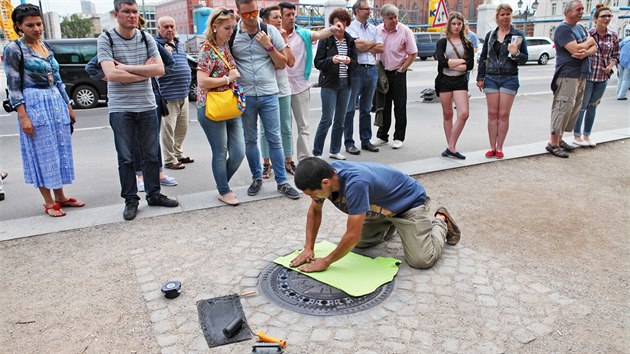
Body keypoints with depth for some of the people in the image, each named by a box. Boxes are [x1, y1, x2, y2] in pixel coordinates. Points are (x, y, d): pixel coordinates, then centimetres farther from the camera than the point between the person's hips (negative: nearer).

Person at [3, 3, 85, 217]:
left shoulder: (47, 48, 13)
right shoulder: (13, 49, -5)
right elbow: (13, 86, -9)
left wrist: (68, 106, 16)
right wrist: (23, 116, -16)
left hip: (56, 102, 6)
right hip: (34, 104, -6)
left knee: (60, 151, 9)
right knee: (42, 153, -1)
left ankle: (60, 197, 20)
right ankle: (48, 202, 9)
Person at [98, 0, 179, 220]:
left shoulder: (146, 39, 6)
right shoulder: (106, 40, -2)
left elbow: (160, 69, -6)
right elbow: (111, 74, -15)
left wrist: (126, 67, -11)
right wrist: (144, 71, -8)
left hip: (147, 106, 3)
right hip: (120, 108, -3)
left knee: (152, 154, 9)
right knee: (125, 157, 4)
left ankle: (154, 194, 23)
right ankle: (130, 200, 15)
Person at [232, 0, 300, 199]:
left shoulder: (270, 31, 1)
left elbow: (282, 64, 4)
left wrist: (269, 46, -10)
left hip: (269, 95, 0)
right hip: (245, 96, 0)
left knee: (274, 139, 2)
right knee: (250, 140, 10)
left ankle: (282, 182, 11)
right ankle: (257, 178, 25)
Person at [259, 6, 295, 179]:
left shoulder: (282, 37, 7)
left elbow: (291, 62, -3)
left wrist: (285, 40, -6)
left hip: (283, 89, 4)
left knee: (286, 128, 8)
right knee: (265, 129, 4)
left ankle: (288, 161, 17)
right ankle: (266, 163, 14)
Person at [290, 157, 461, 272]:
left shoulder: (355, 183, -45)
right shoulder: (324, 175, -21)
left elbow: (353, 235, -38)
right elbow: (314, 211, -2)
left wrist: (325, 262, -25)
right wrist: (308, 248, -10)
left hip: (410, 201, -7)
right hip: (382, 206, 7)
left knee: (422, 260, -13)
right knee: (360, 243, 10)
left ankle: (440, 221, 14)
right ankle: (391, 226, 33)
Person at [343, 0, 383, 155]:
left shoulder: (374, 29, 16)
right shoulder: (350, 27, -2)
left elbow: (381, 48, 5)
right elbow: (358, 45, -15)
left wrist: (365, 46, -5)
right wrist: (373, 43, 1)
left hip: (371, 70, 6)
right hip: (356, 70, -6)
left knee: (366, 109, 12)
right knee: (350, 109, -2)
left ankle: (366, 141, 19)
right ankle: (349, 143, 4)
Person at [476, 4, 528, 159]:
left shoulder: (519, 34, 1)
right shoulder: (490, 35, 8)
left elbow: (524, 59, 1)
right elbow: (483, 57, 12)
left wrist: (515, 54, -21)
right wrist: (480, 77, 6)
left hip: (510, 78, -2)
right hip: (491, 78, 2)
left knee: (504, 114, 0)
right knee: (492, 114, 3)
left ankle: (499, 148, 10)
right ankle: (492, 147, 10)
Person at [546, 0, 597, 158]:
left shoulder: (581, 28, 19)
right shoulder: (563, 29, -8)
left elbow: (594, 47, 11)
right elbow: (575, 49, -20)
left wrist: (586, 52, -12)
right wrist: (589, 41, -1)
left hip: (581, 76, 9)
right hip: (567, 76, -9)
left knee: (573, 109, 9)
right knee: (563, 108, -10)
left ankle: (559, 139, 16)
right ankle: (553, 144, -6)